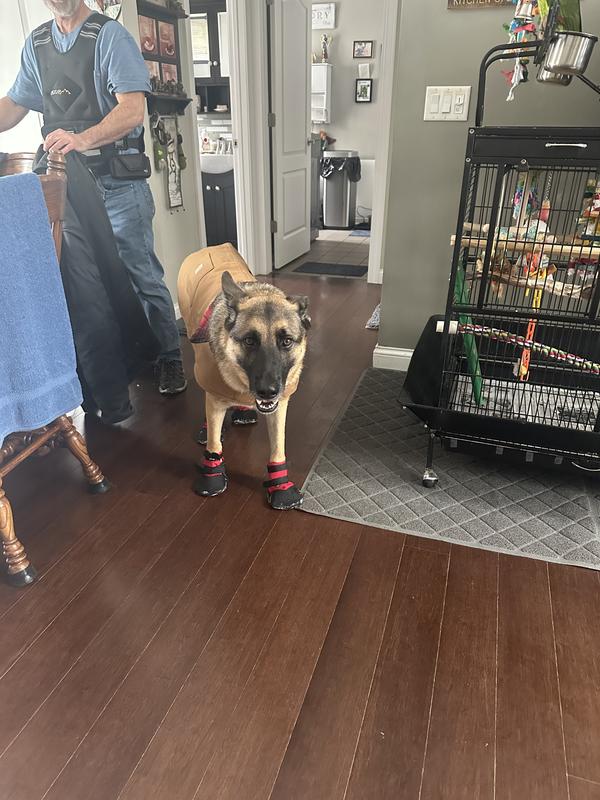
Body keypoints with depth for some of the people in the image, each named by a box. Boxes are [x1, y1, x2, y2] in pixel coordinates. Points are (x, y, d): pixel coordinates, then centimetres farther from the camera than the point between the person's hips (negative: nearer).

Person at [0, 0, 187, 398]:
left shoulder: (109, 35, -3)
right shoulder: (36, 43, 16)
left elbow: (132, 111, -15)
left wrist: (82, 139, -30)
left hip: (116, 183, -6)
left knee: (142, 276, -4)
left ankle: (170, 357, 7)